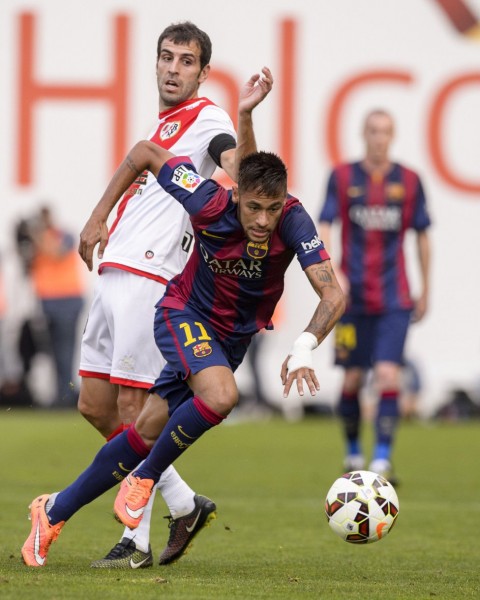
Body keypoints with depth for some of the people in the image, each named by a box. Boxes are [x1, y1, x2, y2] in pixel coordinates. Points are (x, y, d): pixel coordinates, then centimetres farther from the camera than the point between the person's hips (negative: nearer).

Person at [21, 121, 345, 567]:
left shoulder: (292, 221, -29)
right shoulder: (210, 204, -28)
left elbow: (333, 296, -38)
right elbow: (145, 152, -13)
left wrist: (304, 347, -55)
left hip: (234, 337, 3)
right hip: (185, 314, -2)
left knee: (148, 433, 4)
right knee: (220, 395, -31)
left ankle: (55, 511, 21)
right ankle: (144, 477, -7)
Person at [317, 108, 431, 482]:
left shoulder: (409, 181, 4)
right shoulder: (342, 177, 2)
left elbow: (422, 236, 13)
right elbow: (323, 229, -4)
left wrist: (426, 291, 14)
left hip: (395, 299, 0)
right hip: (354, 295, 0)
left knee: (388, 375, -13)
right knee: (352, 379, 5)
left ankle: (383, 459, -13)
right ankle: (353, 452, 24)